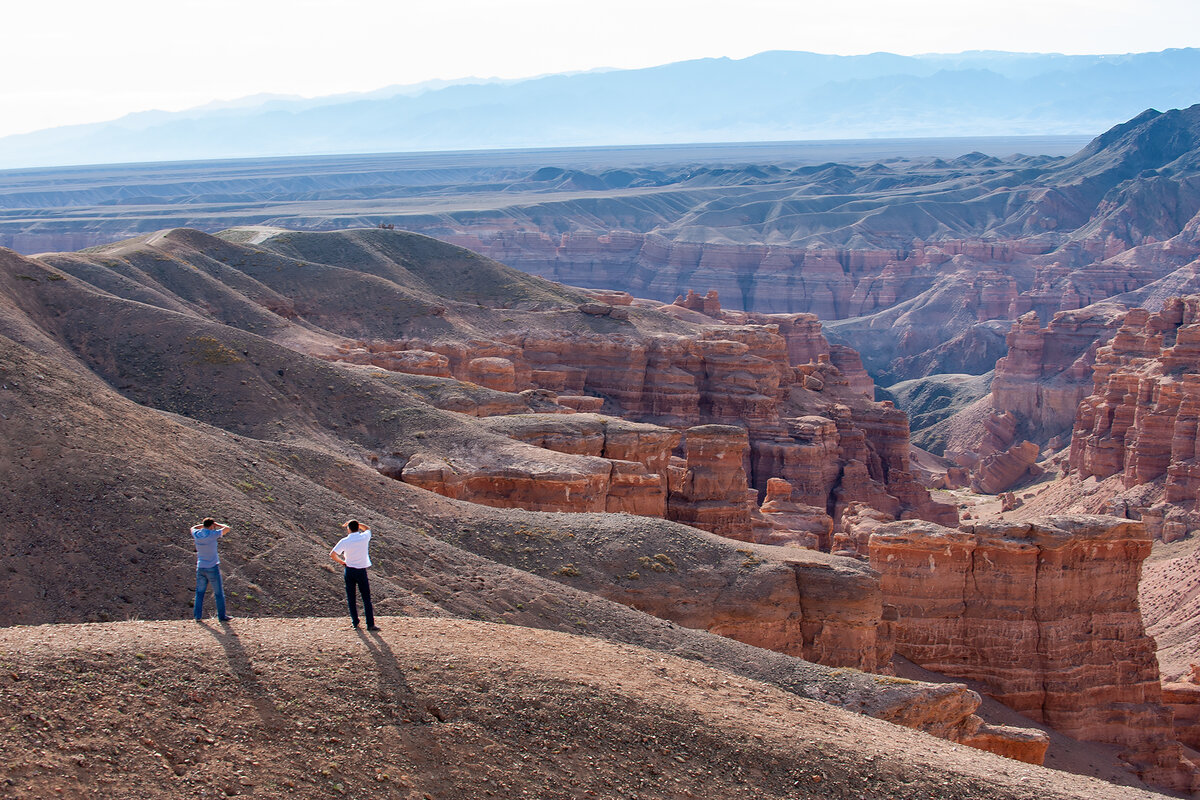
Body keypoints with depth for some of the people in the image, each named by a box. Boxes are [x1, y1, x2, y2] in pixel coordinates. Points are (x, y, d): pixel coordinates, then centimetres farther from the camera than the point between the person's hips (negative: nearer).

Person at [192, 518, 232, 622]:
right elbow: (227, 529, -2)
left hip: (200, 568, 4)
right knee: (219, 593, 6)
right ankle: (222, 616, 11)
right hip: (213, 567, -4)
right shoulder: (212, 534, -15)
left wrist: (204, 524, 21)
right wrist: (217, 524, 10)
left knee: (200, 593, 13)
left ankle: (198, 615, 12)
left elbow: (193, 528, 24)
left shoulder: (197, 534, -2)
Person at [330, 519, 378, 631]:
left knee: (351, 597, 13)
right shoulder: (364, 537, -7)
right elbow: (367, 529, 18)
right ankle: (370, 624, 1)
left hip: (349, 570, 0)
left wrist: (342, 562, 3)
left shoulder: (344, 541, -10)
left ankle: (355, 621, 16)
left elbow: (332, 554, -13)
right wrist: (355, 522, 13)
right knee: (366, 598, 3)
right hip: (362, 571, 0)